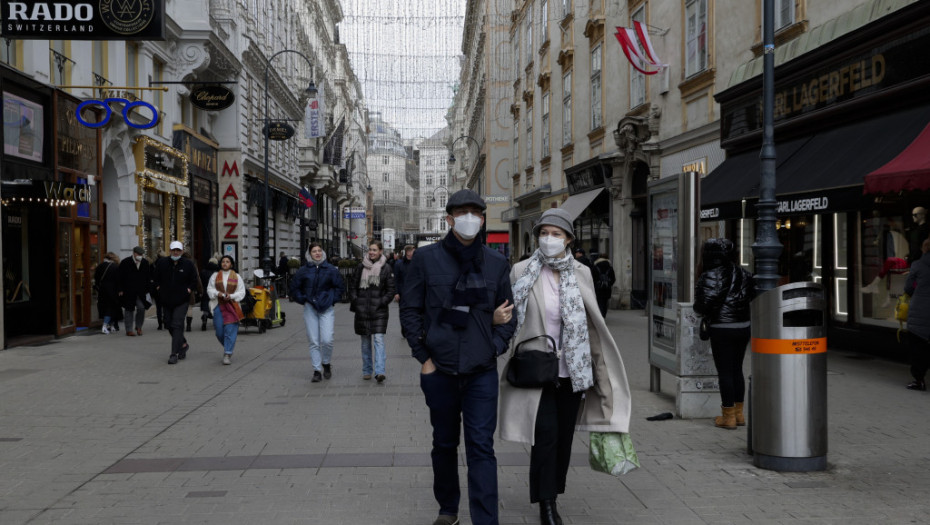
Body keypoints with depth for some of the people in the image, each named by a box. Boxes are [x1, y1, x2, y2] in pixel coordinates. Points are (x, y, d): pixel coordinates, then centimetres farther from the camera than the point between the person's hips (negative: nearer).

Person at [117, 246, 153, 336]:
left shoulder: (145, 263, 5)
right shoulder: (125, 263, -6)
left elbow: (148, 278, 12)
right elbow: (119, 278, -3)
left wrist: (148, 289, 6)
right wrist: (120, 290, -7)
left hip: (141, 292, 3)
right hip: (128, 292, -3)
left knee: (141, 308, -8)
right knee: (129, 310, 2)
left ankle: (138, 326, 14)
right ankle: (129, 330, 10)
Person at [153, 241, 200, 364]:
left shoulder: (188, 264, -3)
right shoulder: (162, 263, 2)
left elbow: (194, 280, 6)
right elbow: (156, 278, 15)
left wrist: (189, 290, -6)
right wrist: (159, 288, 3)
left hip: (182, 301, -4)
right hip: (166, 300, 4)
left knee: (177, 325, -12)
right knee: (169, 324, 12)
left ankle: (174, 354, -11)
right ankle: (183, 344, 34)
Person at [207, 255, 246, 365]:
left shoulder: (236, 277, 7)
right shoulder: (215, 276, 10)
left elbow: (242, 292, 5)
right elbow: (209, 289, 8)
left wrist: (231, 296, -12)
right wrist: (217, 293, -12)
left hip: (232, 306, -2)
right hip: (218, 305, 2)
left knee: (230, 330, -9)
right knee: (219, 331, 0)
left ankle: (228, 354, -7)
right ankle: (229, 346, 27)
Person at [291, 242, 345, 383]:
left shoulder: (331, 270, 2)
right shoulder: (303, 271, 5)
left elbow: (340, 286, 10)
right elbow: (294, 287, 14)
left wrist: (332, 299, 0)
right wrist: (302, 299, 4)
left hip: (327, 309, -1)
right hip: (310, 308, 1)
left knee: (326, 340, -10)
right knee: (314, 342, 1)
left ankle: (326, 363, 17)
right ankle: (317, 371, 7)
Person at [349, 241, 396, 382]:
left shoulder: (386, 268, 0)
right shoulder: (361, 267, 7)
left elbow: (391, 290, 2)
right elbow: (352, 286, 13)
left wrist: (382, 302, -9)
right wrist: (355, 301, 2)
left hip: (379, 311, -3)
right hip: (362, 311, 3)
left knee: (378, 339, -12)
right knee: (365, 341, 10)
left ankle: (380, 372, -16)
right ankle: (366, 371, 19)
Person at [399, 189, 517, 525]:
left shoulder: (497, 264, 5)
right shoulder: (426, 258, 0)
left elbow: (507, 312, 12)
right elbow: (410, 309, 2)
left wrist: (496, 347, -3)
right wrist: (423, 357, -3)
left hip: (482, 372, 0)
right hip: (439, 371, 0)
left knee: (481, 447, -4)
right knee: (444, 444, 15)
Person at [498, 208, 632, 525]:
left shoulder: (581, 273, 4)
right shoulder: (522, 271, -3)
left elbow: (592, 324, 9)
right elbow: (508, 314, 4)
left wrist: (598, 372, 9)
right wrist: (495, 319, -20)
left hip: (572, 369, 3)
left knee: (564, 436, 10)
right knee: (546, 434, -10)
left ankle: (553, 494, 27)